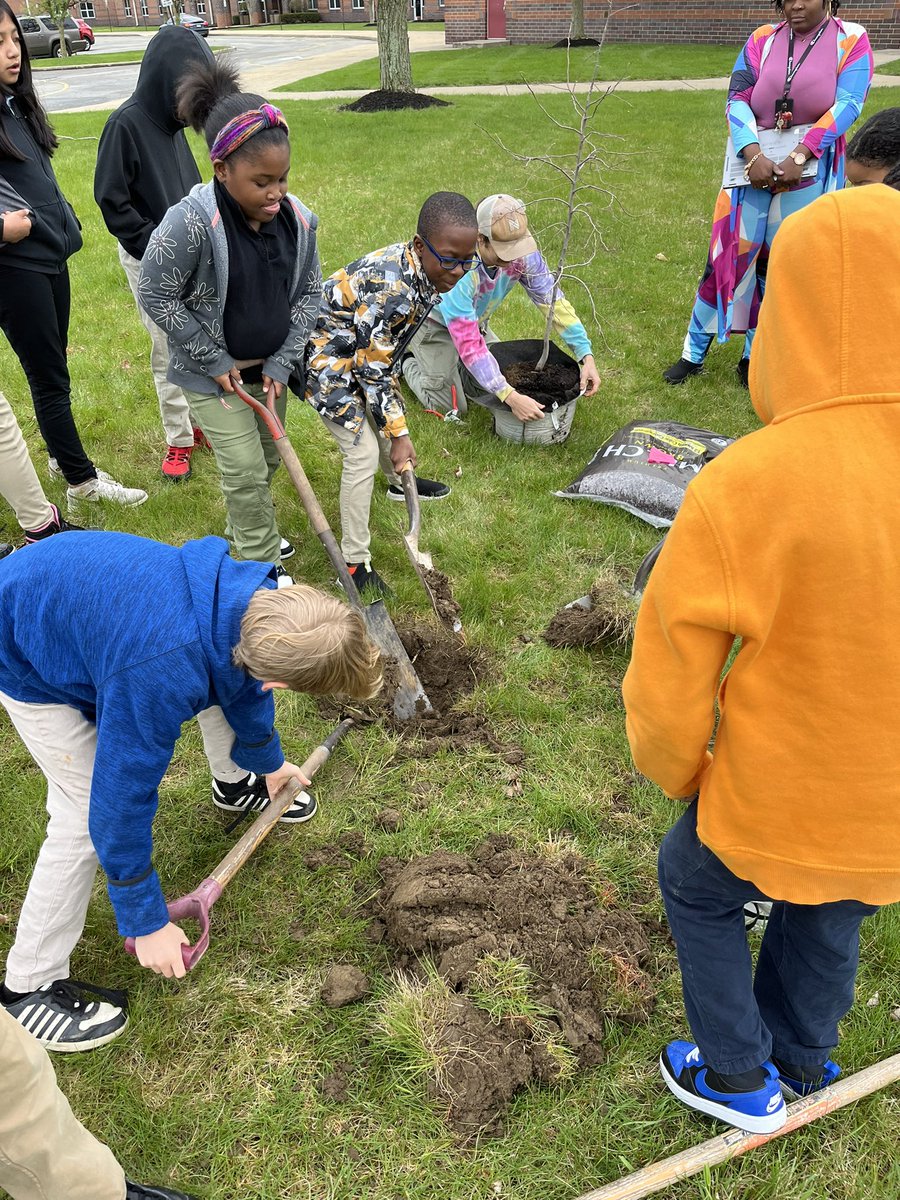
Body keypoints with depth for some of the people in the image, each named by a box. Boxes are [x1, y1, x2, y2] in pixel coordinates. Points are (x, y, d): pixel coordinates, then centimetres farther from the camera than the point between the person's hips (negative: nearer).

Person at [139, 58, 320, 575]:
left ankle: (248, 531, 45)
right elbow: (157, 297, -16)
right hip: (213, 372, -5)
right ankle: (263, 564, 17)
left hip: (270, 365, 5)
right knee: (246, 470, -2)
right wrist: (214, 360, -15)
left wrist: (282, 362, -7)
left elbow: (310, 293, 0)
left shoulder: (296, 218, -11)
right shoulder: (192, 223, -26)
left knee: (268, 457, 19)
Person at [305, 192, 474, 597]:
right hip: (327, 356, -9)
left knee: (383, 416, 26)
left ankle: (399, 482, 56)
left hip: (363, 348, 9)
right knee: (363, 451, -11)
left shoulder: (424, 268, -10)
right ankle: (354, 561, -2)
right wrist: (398, 435, -22)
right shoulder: (392, 289, -36)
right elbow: (372, 370, -28)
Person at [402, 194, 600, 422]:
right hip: (434, 324, -6)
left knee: (491, 392, 7)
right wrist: (511, 397, -46)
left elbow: (552, 300, -17)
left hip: (475, 321, 6)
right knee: (449, 407, -4)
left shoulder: (523, 252, -27)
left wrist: (586, 355, -26)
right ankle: (407, 362, 21)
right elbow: (469, 344, -43)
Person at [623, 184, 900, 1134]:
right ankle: (803, 1061, 56)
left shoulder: (745, 485, -30)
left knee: (692, 883, 25)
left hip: (782, 808, -4)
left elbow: (671, 669, -20)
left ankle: (742, 1078, 41)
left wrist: (677, 771, 2)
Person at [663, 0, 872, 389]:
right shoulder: (762, 39, 4)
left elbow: (847, 105, -11)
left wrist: (799, 157, -22)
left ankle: (754, 357, 17)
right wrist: (753, 155, -20)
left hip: (810, 173, -1)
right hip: (753, 166, 1)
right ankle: (694, 353, 11)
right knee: (727, 254, 1)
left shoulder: (851, 40, -1)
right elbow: (737, 98, -4)